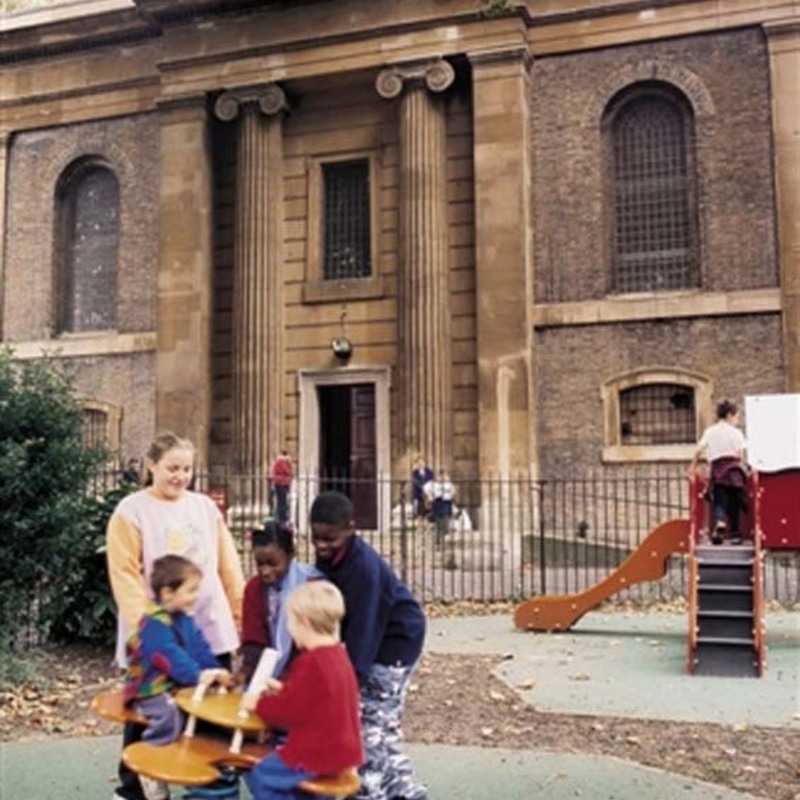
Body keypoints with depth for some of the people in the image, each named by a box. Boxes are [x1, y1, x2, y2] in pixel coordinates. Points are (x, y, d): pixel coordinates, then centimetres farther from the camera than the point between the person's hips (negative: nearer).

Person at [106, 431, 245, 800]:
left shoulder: (205, 506, 9)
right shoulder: (131, 511, -5)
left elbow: (227, 565, 10)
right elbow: (125, 575, -10)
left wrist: (243, 612, 6)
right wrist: (144, 626, -18)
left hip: (211, 629, 4)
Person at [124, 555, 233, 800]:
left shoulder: (184, 618, 11)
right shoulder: (155, 623, -20)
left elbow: (199, 648, 7)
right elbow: (170, 655, -30)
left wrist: (215, 671, -9)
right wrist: (198, 675, -38)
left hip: (179, 686, 9)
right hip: (152, 690, -9)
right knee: (170, 716, -33)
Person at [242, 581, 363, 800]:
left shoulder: (311, 663, -23)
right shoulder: (337, 654, 6)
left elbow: (288, 712, -17)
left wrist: (257, 704, -3)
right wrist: (283, 689, 17)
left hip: (319, 756, -9)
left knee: (259, 776, 1)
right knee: (272, 762, 24)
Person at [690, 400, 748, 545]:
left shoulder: (710, 431, 10)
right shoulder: (736, 432, 3)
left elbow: (699, 450, 1)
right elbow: (740, 455, -3)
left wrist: (693, 467, 10)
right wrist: (744, 469, 12)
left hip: (717, 469, 1)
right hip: (733, 468, -1)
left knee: (719, 501, -1)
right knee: (734, 503, 8)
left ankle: (719, 523, -30)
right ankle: (735, 534, 12)